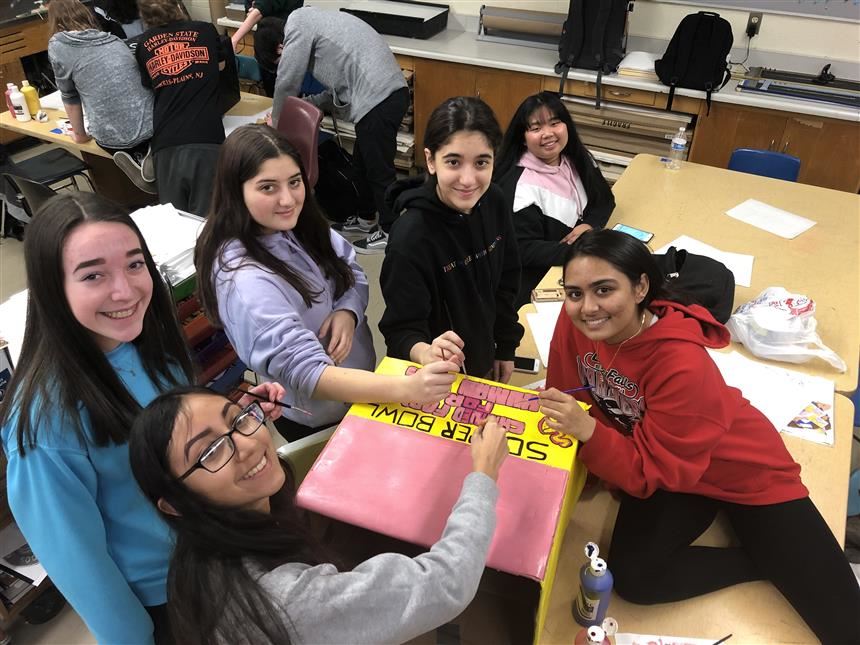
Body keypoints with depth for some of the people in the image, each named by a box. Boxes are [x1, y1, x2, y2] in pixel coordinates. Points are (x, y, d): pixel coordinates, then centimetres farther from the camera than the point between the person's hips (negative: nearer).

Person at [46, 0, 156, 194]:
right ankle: (151, 154, 3)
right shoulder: (113, 39, 17)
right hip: (152, 123, 2)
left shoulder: (58, 44, 4)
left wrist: (80, 134, 25)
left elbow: (69, 95, 10)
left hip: (114, 138, -2)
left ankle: (138, 159, 0)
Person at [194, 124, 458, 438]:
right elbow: (306, 373, -40)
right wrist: (406, 388, -51)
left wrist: (347, 312, -23)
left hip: (359, 378, 7)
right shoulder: (244, 280, -34)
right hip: (317, 420, -6)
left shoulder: (300, 225, -11)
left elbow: (354, 274, 1)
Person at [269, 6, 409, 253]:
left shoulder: (297, 24, -1)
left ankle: (390, 232, 16)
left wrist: (276, 121, 17)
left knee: (379, 169, 2)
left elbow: (287, 82, 2)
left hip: (377, 99, -10)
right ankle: (365, 219, 37)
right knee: (362, 163, 21)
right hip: (391, 91, 10)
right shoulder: (313, 19, 27)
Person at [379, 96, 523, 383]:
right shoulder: (411, 236, -30)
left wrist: (505, 348, 7)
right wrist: (426, 353, -47)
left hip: (484, 363, 6)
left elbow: (505, 282, 1)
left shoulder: (494, 202, -13)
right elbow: (401, 330, -26)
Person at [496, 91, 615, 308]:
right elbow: (524, 250, -21)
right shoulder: (519, 185, -18)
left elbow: (604, 199, 12)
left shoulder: (577, 159, 3)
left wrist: (589, 226, -10)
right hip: (540, 280, -7)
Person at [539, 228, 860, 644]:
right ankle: (764, 561, 2)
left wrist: (587, 430, -41)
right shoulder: (575, 324, -19)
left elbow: (652, 472, -29)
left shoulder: (682, 364, -34)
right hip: (660, 473, 5)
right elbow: (573, 403, -3)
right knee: (632, 577, -17)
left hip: (741, 472, -5)